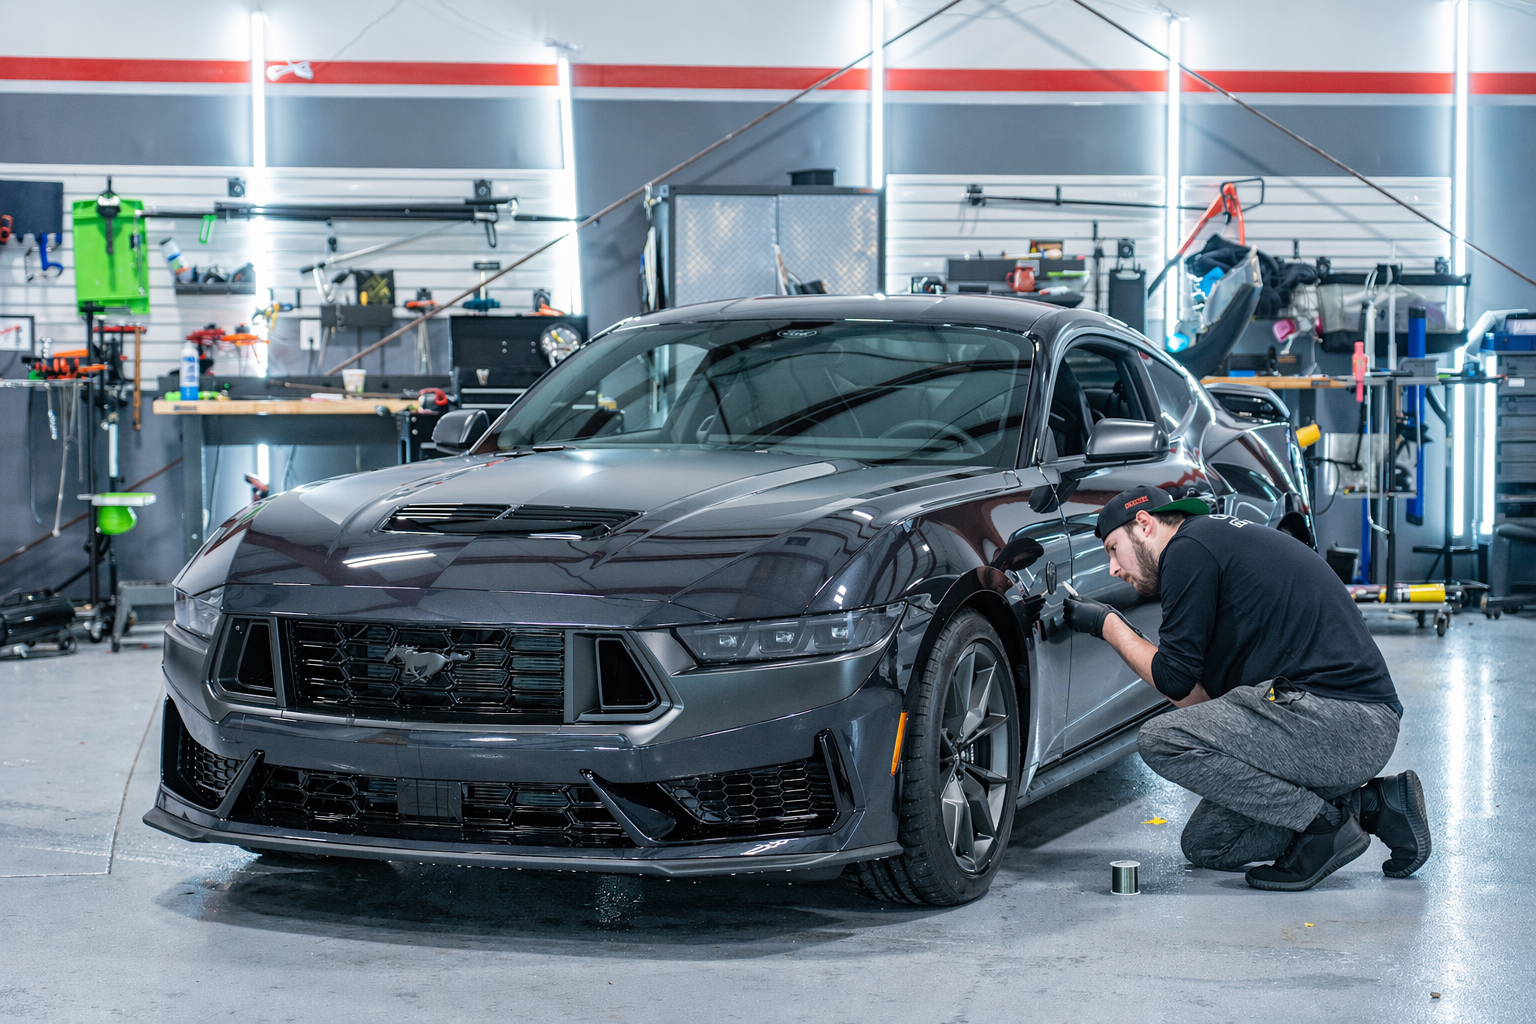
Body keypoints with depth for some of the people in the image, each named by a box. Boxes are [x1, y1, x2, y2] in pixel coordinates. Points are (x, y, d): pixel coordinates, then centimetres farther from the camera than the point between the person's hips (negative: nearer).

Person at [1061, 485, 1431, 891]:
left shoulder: (1189, 547, -7)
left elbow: (1174, 679, -7)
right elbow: (1203, 698, 22)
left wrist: (1108, 625, 7)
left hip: (1336, 717, -10)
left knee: (1161, 740, -16)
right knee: (1206, 845, 14)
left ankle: (1325, 821, -9)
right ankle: (1372, 805, 11)